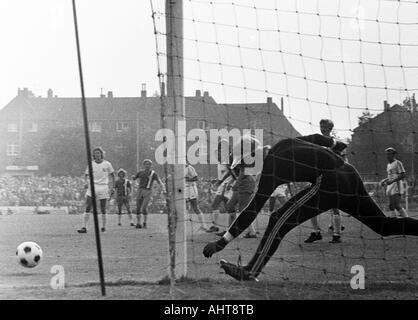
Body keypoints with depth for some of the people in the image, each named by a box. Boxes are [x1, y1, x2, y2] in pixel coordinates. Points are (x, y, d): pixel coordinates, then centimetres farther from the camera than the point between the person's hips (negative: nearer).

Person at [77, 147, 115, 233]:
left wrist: (113, 187, 7)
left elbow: (112, 175, 11)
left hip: (103, 188, -1)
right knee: (88, 208, -9)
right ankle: (84, 227, -13)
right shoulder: (91, 164, 4)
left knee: (103, 209, 4)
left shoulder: (107, 164, 1)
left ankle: (103, 226, 19)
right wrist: (86, 182, -8)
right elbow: (87, 175, 12)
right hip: (92, 187, 1)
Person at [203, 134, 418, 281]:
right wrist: (335, 144, 59)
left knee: (279, 221, -6)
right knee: (384, 226, 21)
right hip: (350, 175, 8)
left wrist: (223, 242, -8)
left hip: (328, 183, -8)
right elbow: (317, 138, 36)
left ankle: (251, 272, -12)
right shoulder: (285, 144, 18)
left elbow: (254, 209, -8)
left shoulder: (271, 167, -3)